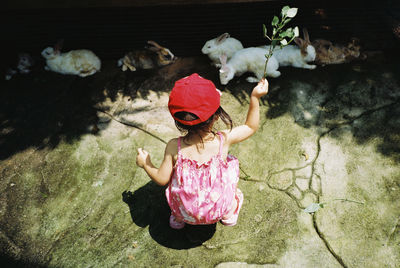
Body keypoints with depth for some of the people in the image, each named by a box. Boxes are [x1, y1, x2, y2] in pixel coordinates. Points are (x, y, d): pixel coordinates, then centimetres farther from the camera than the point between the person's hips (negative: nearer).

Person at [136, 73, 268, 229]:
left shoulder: (174, 147, -24)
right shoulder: (223, 140, -24)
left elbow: (162, 179, -10)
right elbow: (251, 127, -5)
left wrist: (145, 164, 7)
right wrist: (255, 97, -5)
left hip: (186, 211, 1)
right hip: (218, 209, 0)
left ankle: (177, 218, 42)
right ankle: (229, 214, 40)